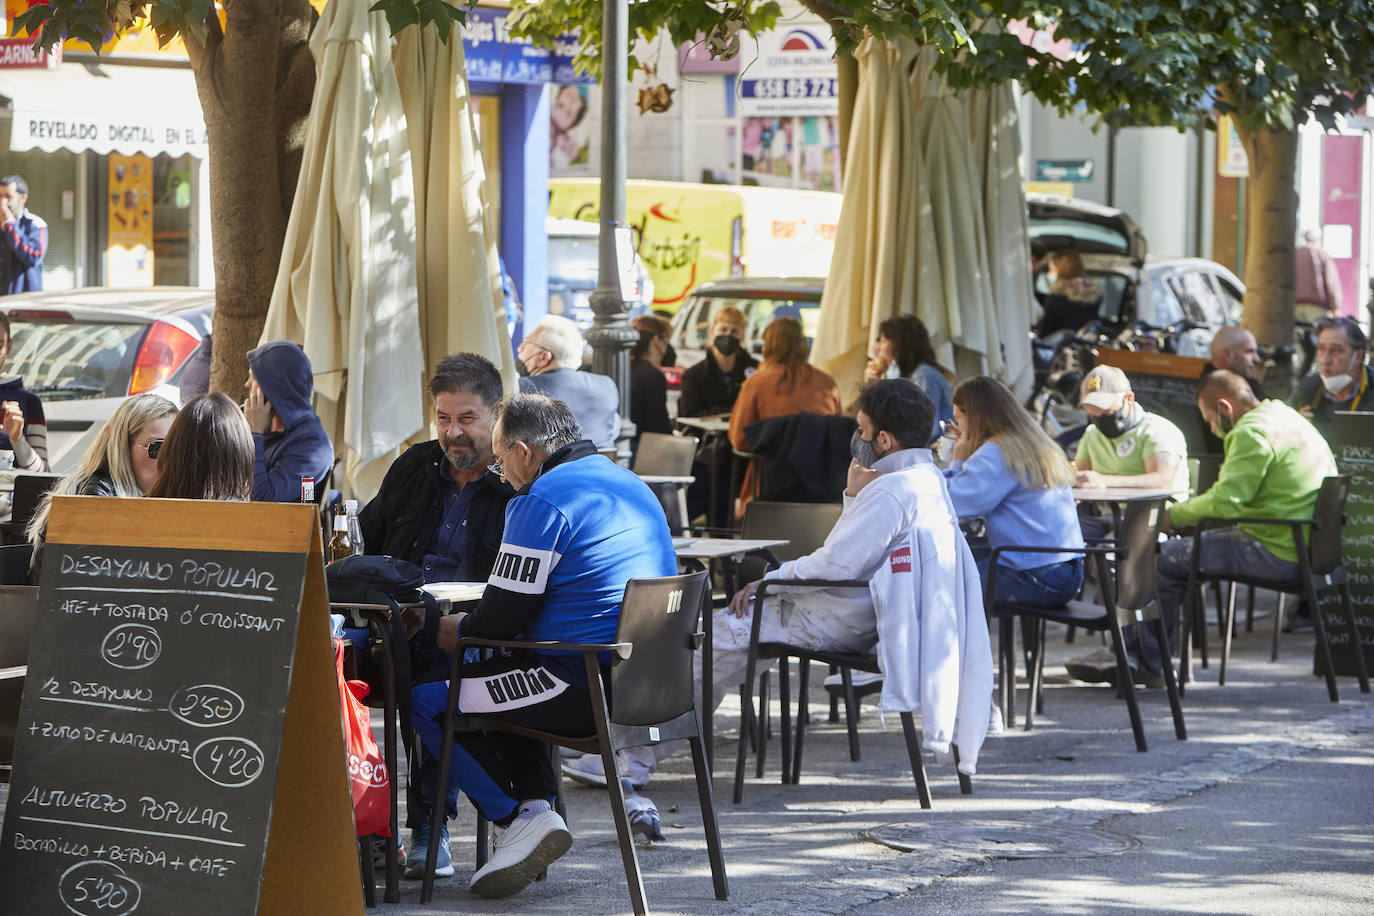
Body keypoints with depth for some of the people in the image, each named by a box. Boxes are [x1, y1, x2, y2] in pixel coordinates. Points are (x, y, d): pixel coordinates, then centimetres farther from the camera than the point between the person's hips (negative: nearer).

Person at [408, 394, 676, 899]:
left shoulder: (541, 501, -12)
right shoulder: (629, 485, 17)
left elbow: (503, 616, -11)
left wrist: (456, 631, 11)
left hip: (587, 689, -10)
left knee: (426, 698, 2)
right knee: (496, 674, 31)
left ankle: (519, 820, 0)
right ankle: (536, 801, 15)